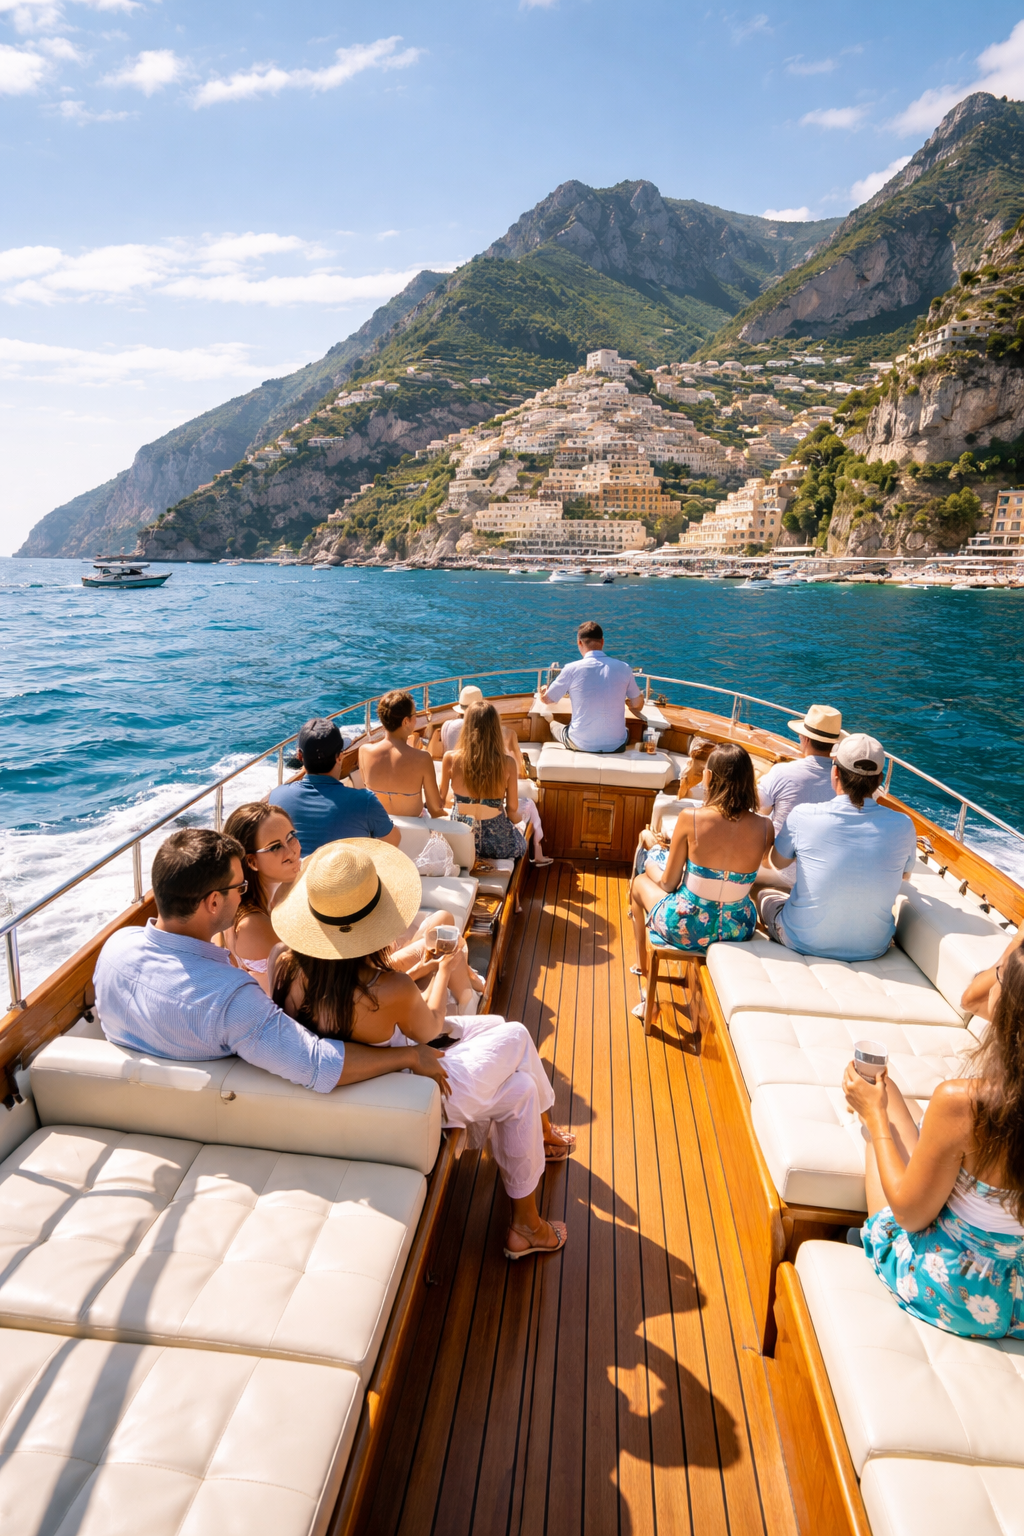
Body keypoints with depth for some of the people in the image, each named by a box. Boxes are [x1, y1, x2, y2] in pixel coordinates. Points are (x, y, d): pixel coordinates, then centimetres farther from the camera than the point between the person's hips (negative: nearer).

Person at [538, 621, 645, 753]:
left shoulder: (571, 669, -12)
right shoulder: (624, 668, -5)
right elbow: (638, 705, 8)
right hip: (616, 746, 2)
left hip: (581, 745, -2)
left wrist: (545, 691, 27)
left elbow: (546, 700, 2)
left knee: (554, 726, 31)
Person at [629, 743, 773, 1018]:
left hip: (687, 929, -4)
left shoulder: (691, 818, -20)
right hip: (738, 930, 4)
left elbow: (668, 884, -9)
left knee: (640, 882, 29)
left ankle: (641, 967, 49)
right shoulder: (764, 827, -11)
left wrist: (656, 847, 12)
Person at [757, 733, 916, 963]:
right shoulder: (903, 826, -16)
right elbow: (904, 874, 7)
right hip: (872, 949, 2)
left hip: (803, 942, -2)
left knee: (765, 895, 28)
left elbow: (777, 863, -1)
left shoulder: (802, 816, -21)